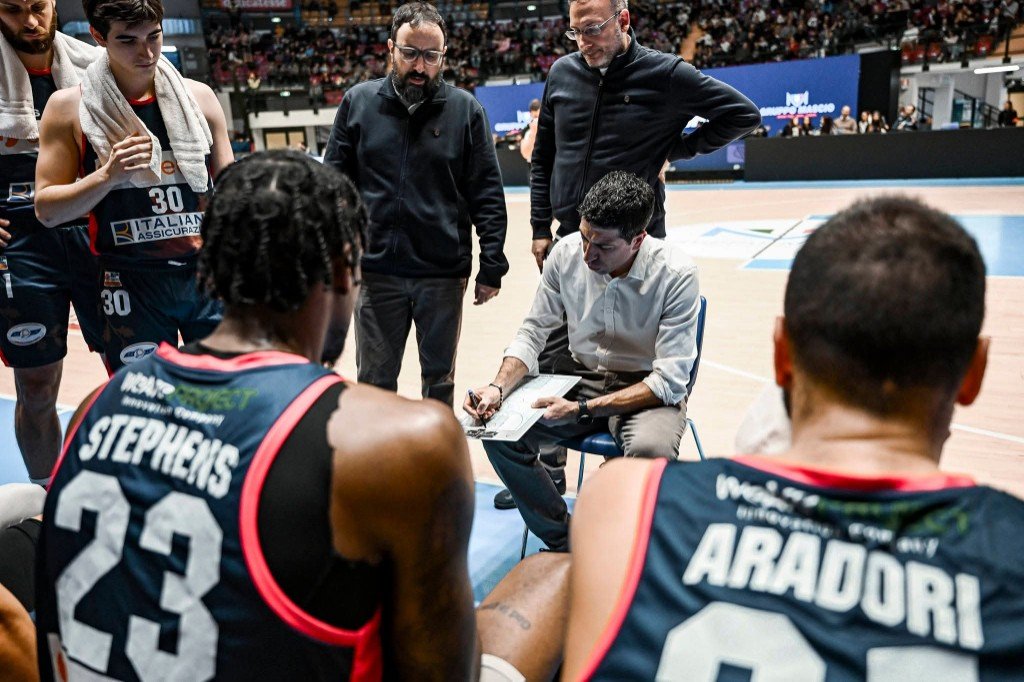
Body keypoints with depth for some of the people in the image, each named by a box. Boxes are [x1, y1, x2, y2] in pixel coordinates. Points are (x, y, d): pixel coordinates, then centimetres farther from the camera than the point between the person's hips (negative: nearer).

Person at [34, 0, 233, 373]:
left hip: (211, 275, 2)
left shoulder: (199, 96, 4)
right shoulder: (69, 107, -2)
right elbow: (47, 209, -1)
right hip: (132, 285, -2)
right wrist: (107, 176, -17)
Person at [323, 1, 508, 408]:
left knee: (440, 381, 14)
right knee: (374, 381, 13)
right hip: (376, 272, 1)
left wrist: (492, 265, -4)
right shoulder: (358, 102, 3)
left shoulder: (465, 109, 0)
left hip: (444, 273, -1)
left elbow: (487, 195, 0)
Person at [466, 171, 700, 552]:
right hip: (581, 375, 4)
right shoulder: (566, 253, -10)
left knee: (651, 450, -37)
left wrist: (581, 410, -30)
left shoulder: (675, 274, -21)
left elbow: (671, 379, -21)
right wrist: (498, 387, -18)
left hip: (650, 388, -4)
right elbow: (533, 331, 1)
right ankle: (564, 544, 1)